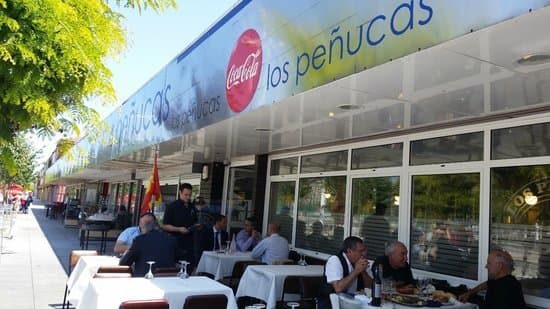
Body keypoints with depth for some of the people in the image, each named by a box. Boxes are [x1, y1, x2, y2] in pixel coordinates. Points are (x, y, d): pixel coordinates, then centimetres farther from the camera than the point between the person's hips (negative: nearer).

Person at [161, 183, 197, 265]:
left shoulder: (192, 207, 13)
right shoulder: (172, 206, -2)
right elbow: (165, 226, -4)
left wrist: (196, 226, 3)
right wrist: (179, 229, -17)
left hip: (189, 244, 5)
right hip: (176, 244, -4)